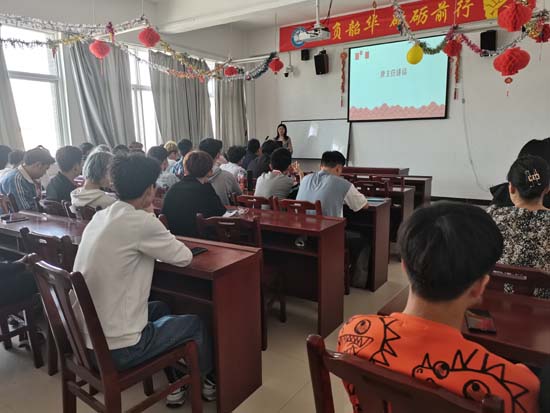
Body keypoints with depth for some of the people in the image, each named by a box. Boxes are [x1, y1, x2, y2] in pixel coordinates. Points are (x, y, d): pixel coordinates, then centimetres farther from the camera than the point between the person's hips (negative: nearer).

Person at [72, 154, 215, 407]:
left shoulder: (100, 217, 3)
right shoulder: (140, 221, -22)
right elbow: (184, 258, -10)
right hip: (116, 350, -8)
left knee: (160, 309, 28)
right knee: (195, 325, 12)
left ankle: (174, 384, 38)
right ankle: (202, 382, 39)